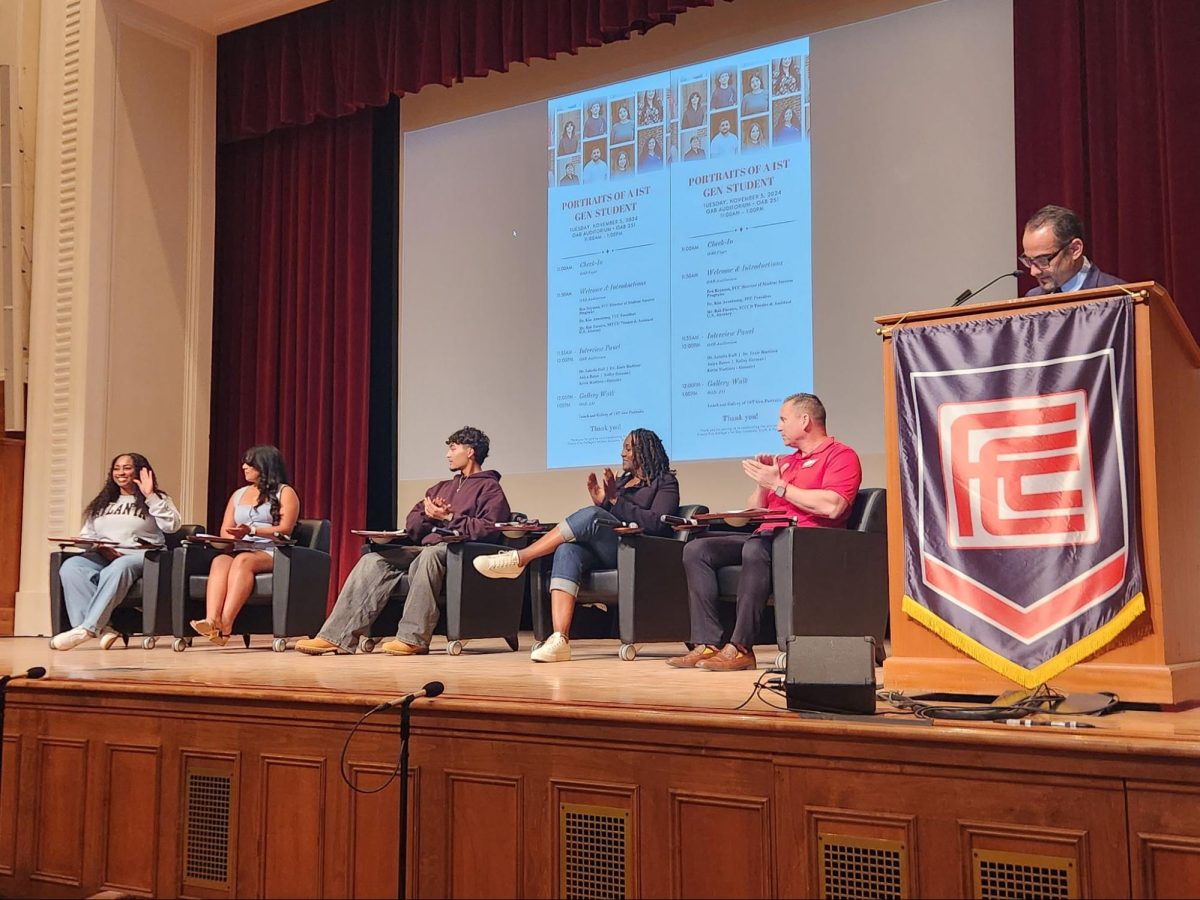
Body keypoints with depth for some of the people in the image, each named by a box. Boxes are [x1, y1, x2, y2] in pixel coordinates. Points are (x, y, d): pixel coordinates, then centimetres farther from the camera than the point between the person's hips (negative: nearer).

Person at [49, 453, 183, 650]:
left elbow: (172, 525, -4)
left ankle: (87, 628, -44)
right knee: (70, 567, -28)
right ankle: (101, 629, -40)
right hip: (102, 556, 4)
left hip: (138, 555, -4)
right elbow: (86, 534, 22)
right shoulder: (103, 502, 28)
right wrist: (99, 547, 0)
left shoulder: (157, 500, 14)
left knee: (116, 570, -40)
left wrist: (151, 497, -7)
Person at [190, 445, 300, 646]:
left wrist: (252, 531, -17)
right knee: (220, 561, -31)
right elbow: (224, 530, 19)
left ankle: (225, 624, -50)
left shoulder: (285, 493, 9)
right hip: (239, 550, 4)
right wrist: (233, 538, -5)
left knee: (242, 560, -36)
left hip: (271, 554, -4)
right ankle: (211, 620, -52)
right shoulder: (238, 494, 27)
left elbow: (285, 530, -5)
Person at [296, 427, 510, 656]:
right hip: (422, 549, 7)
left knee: (429, 555, -40)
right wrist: (428, 514, 3)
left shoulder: (489, 488, 7)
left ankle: (413, 638, -37)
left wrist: (449, 517, -11)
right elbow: (410, 527, 25)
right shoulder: (442, 488, 30)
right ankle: (337, 637, -24)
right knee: (373, 560, -15)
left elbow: (490, 529, -11)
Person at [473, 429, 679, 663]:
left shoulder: (665, 482, 9)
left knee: (590, 516, -31)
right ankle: (560, 640, -43)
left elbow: (656, 523, -8)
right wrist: (600, 502, 6)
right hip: (606, 554, 6)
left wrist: (616, 501, -12)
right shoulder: (620, 481, 29)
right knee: (568, 551, -29)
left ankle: (519, 559, -25)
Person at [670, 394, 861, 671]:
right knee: (696, 549, -9)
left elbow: (832, 507, -17)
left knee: (756, 548, -38)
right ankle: (708, 644, -20)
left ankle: (741, 648, -34)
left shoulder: (841, 456, 2)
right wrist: (762, 482, 8)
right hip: (767, 536, 8)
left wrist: (778, 485, -9)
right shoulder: (786, 462, 27)